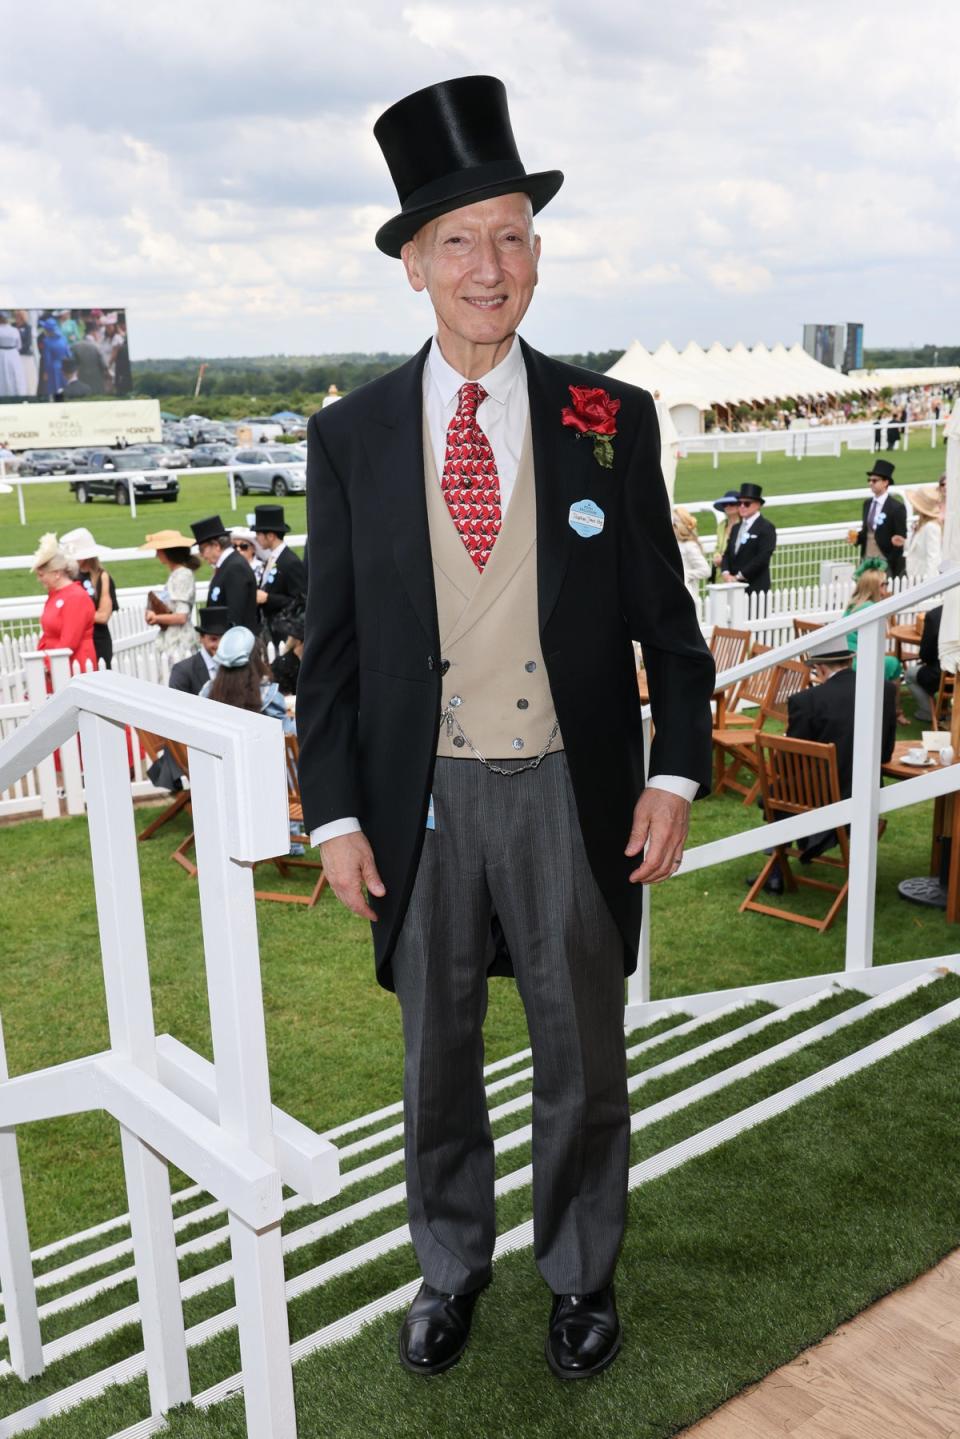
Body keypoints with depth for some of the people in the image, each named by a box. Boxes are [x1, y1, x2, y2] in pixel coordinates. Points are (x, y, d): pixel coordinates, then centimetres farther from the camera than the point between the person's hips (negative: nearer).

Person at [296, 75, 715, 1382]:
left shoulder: (610, 422, -2)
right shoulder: (350, 438, -1)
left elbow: (666, 617, 2)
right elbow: (331, 644, 1)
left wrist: (675, 777, -6)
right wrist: (336, 814, -3)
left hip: (572, 796, 0)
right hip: (423, 801, 1)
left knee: (583, 1062, 15)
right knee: (437, 1063, 17)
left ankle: (582, 1272, 40)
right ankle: (451, 1265, 42)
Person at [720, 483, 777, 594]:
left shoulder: (766, 528, -5)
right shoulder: (736, 528, 18)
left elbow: (763, 557, -14)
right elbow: (727, 553, 14)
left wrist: (739, 576, -14)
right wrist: (726, 573, -6)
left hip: (755, 587, -6)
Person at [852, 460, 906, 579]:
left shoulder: (897, 507, -9)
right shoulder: (867, 504, 11)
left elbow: (901, 537, -9)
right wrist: (857, 536, -1)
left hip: (886, 562, -6)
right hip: (867, 560, 6)